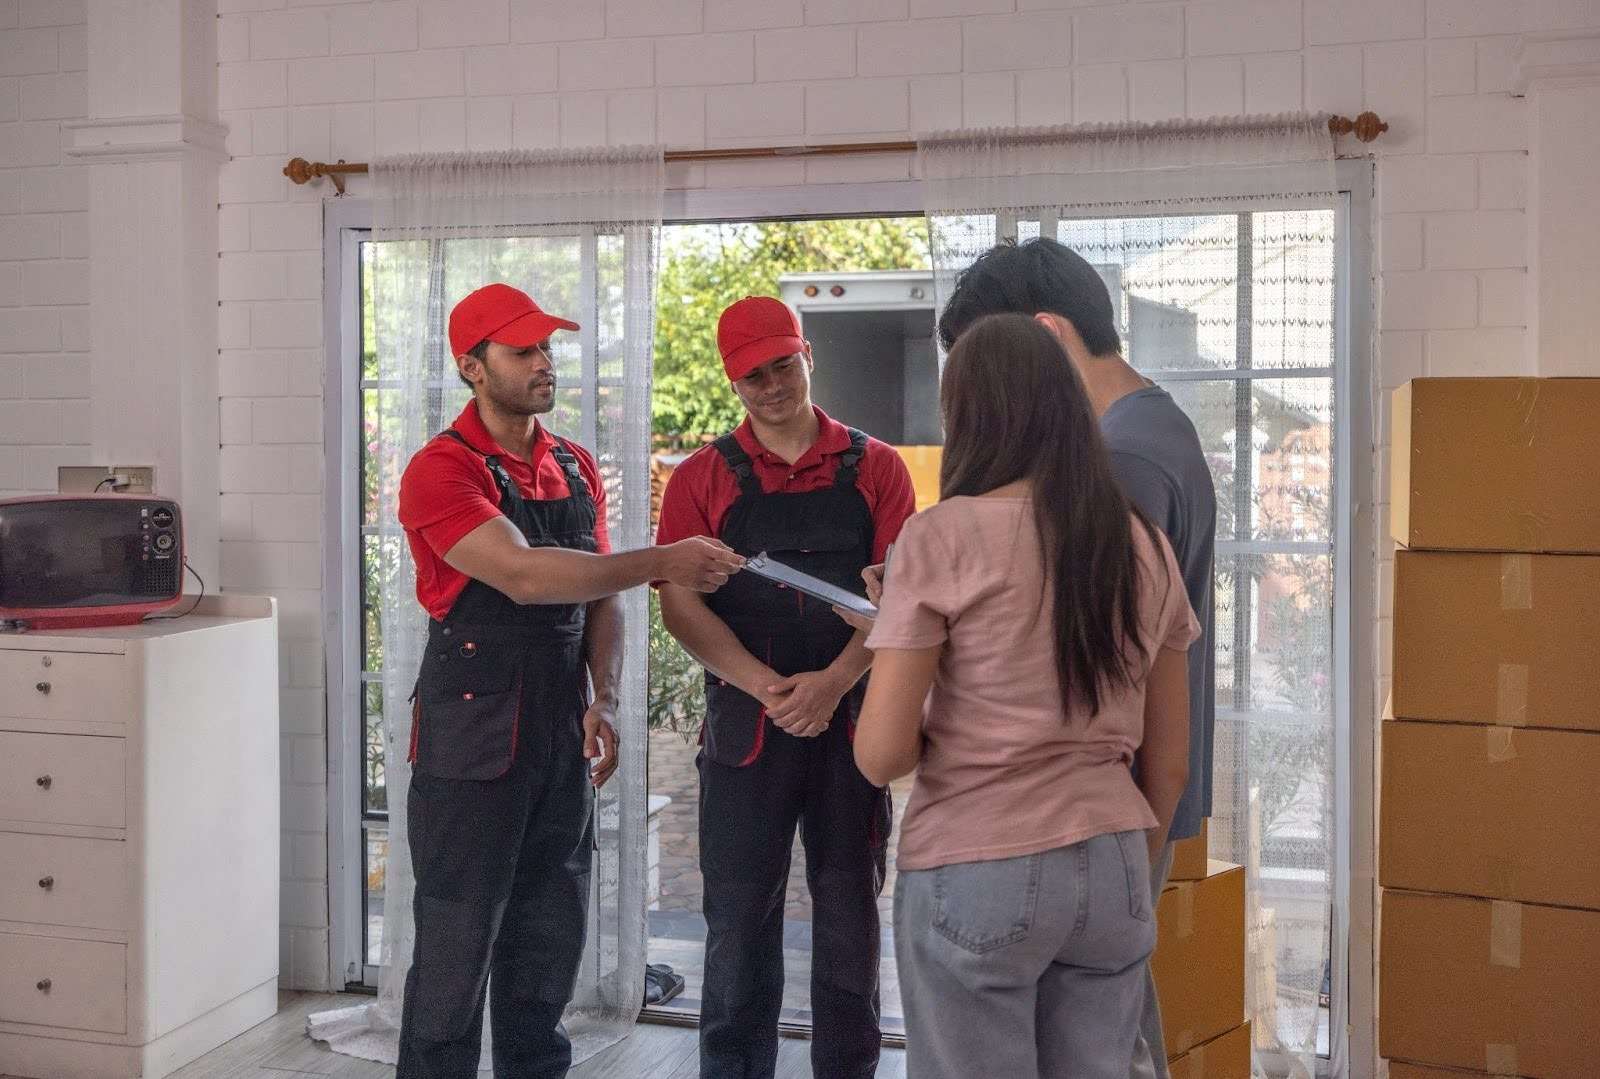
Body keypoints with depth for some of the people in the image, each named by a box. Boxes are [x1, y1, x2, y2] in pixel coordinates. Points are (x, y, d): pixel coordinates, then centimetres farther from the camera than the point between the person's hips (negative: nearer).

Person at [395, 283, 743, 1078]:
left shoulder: (576, 469, 10)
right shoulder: (441, 470, -12)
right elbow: (522, 575, -26)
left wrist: (603, 700, -1)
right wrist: (661, 563, -28)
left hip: (562, 742, 6)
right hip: (473, 741, -6)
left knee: (549, 945, 15)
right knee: (456, 950, 3)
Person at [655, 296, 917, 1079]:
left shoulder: (874, 469, 4)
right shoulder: (703, 479, 3)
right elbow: (681, 604, -4)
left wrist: (831, 684, -16)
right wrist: (773, 690, -16)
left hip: (853, 720, 1)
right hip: (746, 723, 0)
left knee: (849, 921, 9)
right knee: (739, 923, 5)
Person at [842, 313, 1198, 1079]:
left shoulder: (942, 537, -11)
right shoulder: (1145, 547, 5)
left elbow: (880, 755, -13)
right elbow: (1170, 764, 10)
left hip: (976, 875, -5)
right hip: (1113, 868, 5)